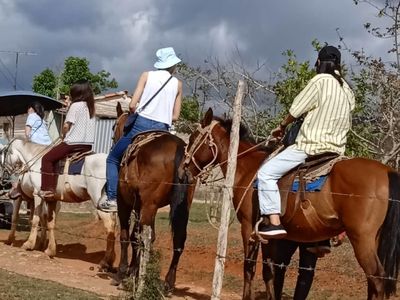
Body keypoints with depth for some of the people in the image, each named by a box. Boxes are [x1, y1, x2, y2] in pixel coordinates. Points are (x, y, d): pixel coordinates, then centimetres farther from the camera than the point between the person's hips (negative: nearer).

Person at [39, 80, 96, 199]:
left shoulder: (75, 105, -8)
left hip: (73, 143, -8)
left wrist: (64, 136, 8)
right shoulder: (90, 107, 14)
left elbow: (66, 126, -10)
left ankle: (47, 189, -10)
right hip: (88, 144, 8)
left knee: (47, 159, -1)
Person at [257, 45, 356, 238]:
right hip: (336, 148, 8)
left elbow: (295, 111, -5)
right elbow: (346, 124, 17)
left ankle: (273, 222, -16)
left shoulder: (320, 81, -10)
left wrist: (282, 127, 13)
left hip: (311, 146, -8)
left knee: (266, 172, -5)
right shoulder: (347, 91, 12)